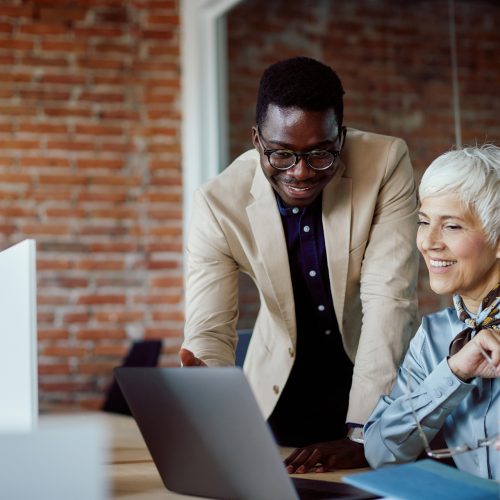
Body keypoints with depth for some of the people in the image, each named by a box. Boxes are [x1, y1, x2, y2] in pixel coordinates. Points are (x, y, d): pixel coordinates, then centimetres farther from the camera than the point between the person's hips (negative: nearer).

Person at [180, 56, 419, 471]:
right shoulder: (219, 203, -17)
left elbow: (389, 300, -23)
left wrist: (362, 431, -31)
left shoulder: (386, 162, -19)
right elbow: (209, 330, -17)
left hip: (382, 373, -1)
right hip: (283, 380, 1)